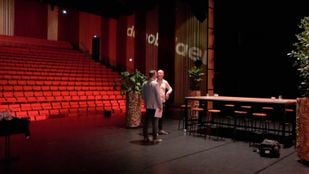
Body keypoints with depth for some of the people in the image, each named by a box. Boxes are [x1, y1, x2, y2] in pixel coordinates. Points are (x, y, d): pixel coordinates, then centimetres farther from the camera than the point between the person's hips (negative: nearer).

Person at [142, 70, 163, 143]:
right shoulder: (155, 83, -14)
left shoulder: (144, 84, 4)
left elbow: (143, 95, 10)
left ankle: (145, 137, 17)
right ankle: (155, 138, 5)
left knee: (146, 121, 10)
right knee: (154, 122, 0)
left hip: (147, 106, 6)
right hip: (154, 106, -6)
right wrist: (160, 106, -7)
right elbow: (158, 96, -14)